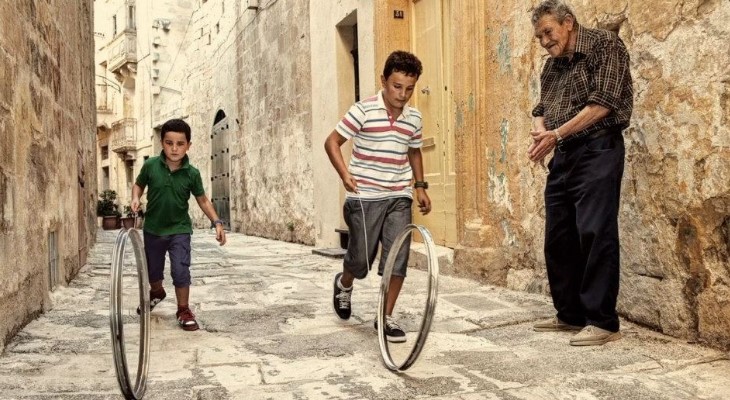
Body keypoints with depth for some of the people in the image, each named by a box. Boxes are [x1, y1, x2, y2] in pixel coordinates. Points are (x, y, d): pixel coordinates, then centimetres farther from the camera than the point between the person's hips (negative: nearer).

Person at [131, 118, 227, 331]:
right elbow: (138, 184, 6)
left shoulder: (192, 173, -13)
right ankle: (157, 292, 52)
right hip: (153, 228, 2)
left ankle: (184, 310, 7)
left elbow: (202, 200, -2)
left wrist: (217, 222, -10)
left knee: (180, 270, -14)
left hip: (179, 229, -2)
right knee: (152, 271, 19)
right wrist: (135, 198, -15)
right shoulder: (150, 165, -13)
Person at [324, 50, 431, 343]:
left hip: (399, 198, 4)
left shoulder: (414, 118, 5)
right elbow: (332, 142, -5)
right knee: (361, 259, 5)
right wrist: (345, 174, -19)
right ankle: (344, 284, 40)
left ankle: (386, 317, 12)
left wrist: (420, 187, 13)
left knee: (398, 259, -4)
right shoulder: (363, 111, -10)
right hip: (365, 197, -4)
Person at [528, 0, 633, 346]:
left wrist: (557, 134, -16)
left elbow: (603, 102, -14)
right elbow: (542, 108, 20)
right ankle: (570, 314, 19)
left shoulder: (605, 45, -4)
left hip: (597, 150, -8)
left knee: (595, 234, -11)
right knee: (558, 237, 8)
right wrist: (540, 130, -4)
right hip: (563, 156, 8)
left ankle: (603, 321, -4)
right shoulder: (552, 65, 18)